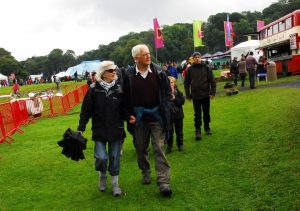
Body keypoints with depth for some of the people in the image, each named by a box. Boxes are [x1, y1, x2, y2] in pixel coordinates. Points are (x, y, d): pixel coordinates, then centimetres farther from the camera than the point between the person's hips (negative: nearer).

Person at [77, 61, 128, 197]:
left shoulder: (119, 89, 1)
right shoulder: (94, 90, -5)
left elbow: (124, 109, 9)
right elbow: (86, 110, -4)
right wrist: (80, 128, -6)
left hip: (116, 130, 2)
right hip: (99, 130, -2)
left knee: (114, 157, 7)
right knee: (101, 157, -9)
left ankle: (115, 183, 25)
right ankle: (102, 176, 24)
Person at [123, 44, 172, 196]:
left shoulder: (158, 72, -3)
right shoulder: (129, 75, -5)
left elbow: (167, 91, 5)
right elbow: (126, 97, 3)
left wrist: (164, 108, -4)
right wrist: (130, 114, -4)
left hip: (157, 116, -1)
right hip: (139, 118, 1)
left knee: (159, 148, -4)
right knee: (141, 148, 13)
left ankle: (163, 182, -2)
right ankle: (145, 173, 35)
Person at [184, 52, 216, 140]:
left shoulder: (206, 68, 1)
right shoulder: (190, 69, 1)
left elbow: (212, 80, 0)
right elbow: (186, 83, 5)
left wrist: (212, 92, -6)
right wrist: (188, 94, 2)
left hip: (206, 95, 1)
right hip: (195, 96, -1)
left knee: (206, 112, 12)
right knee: (197, 114, 0)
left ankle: (207, 128, 27)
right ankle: (197, 131, 6)